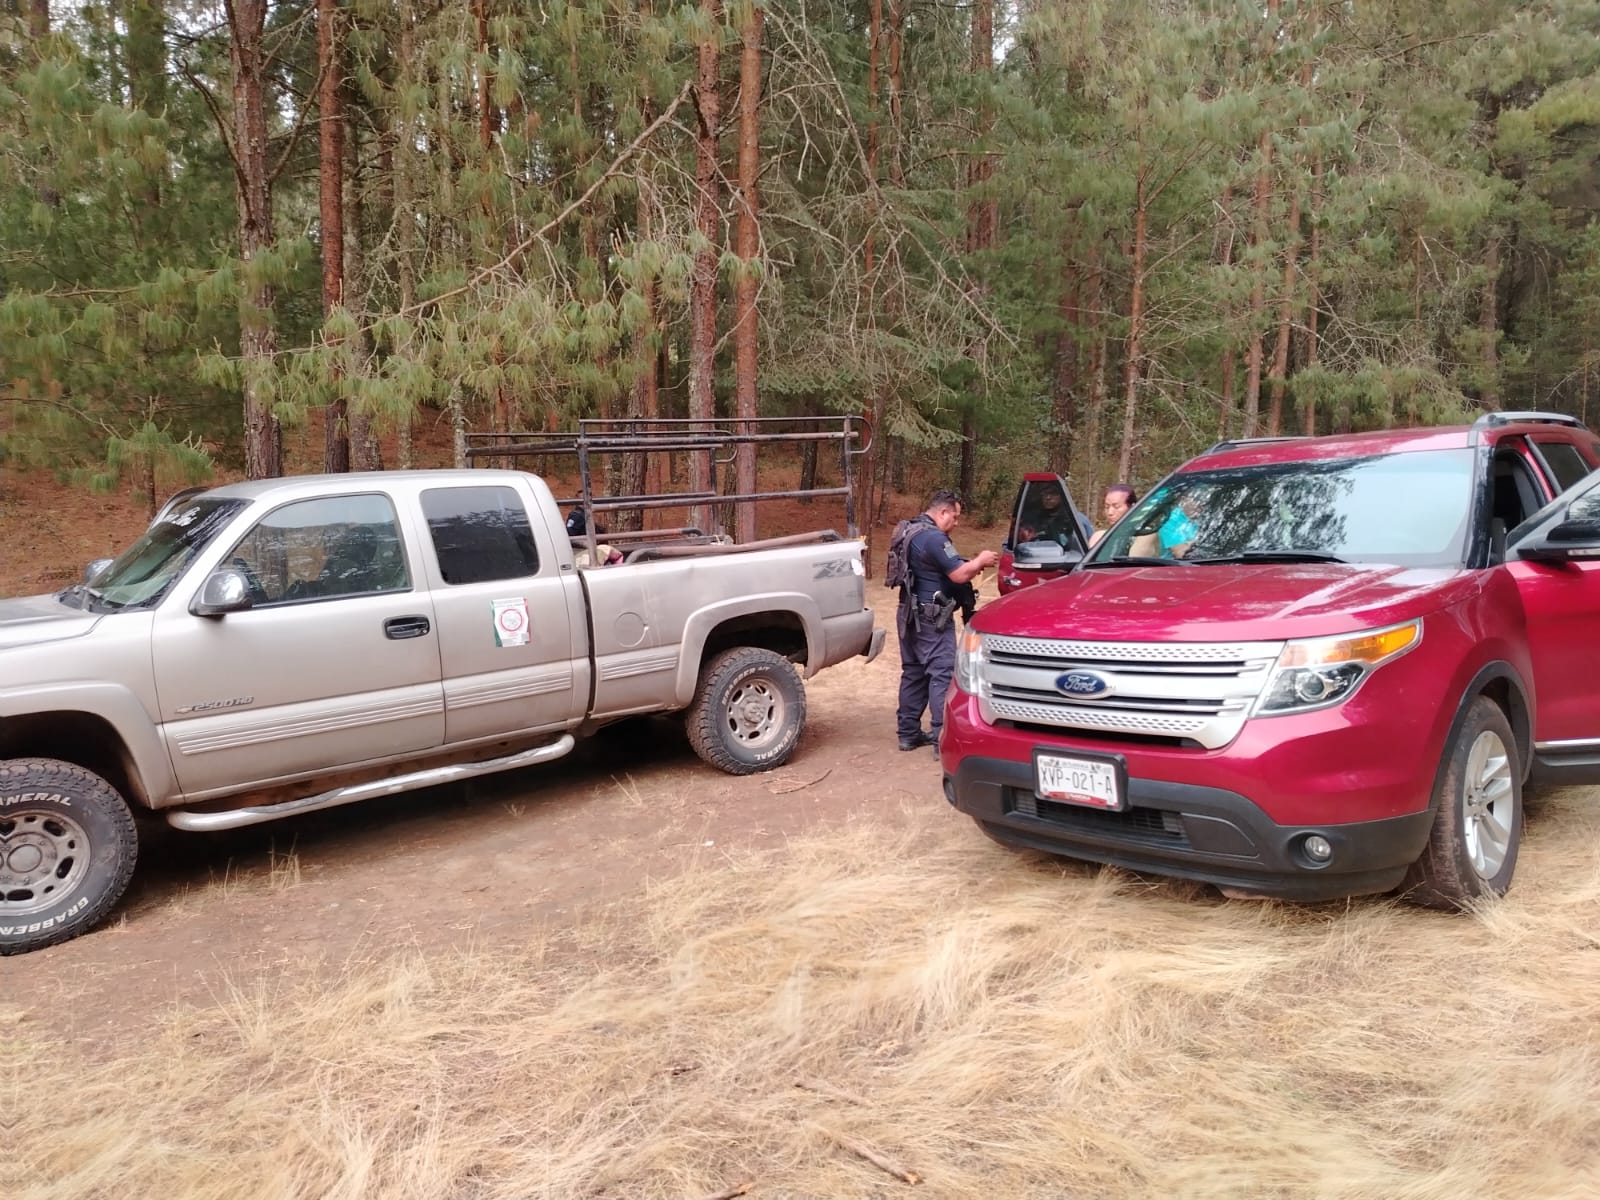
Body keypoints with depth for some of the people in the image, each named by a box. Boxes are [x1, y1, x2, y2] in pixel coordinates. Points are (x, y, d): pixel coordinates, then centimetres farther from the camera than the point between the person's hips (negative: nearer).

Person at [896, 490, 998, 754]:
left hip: (911, 614, 10)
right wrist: (980, 561, -3)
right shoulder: (933, 537, -19)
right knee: (942, 674, -8)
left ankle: (908, 732, 19)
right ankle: (943, 738, -10)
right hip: (932, 618, -10)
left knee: (913, 672, 14)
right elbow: (959, 575, -20)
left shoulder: (911, 531, 14)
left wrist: (971, 563, 10)